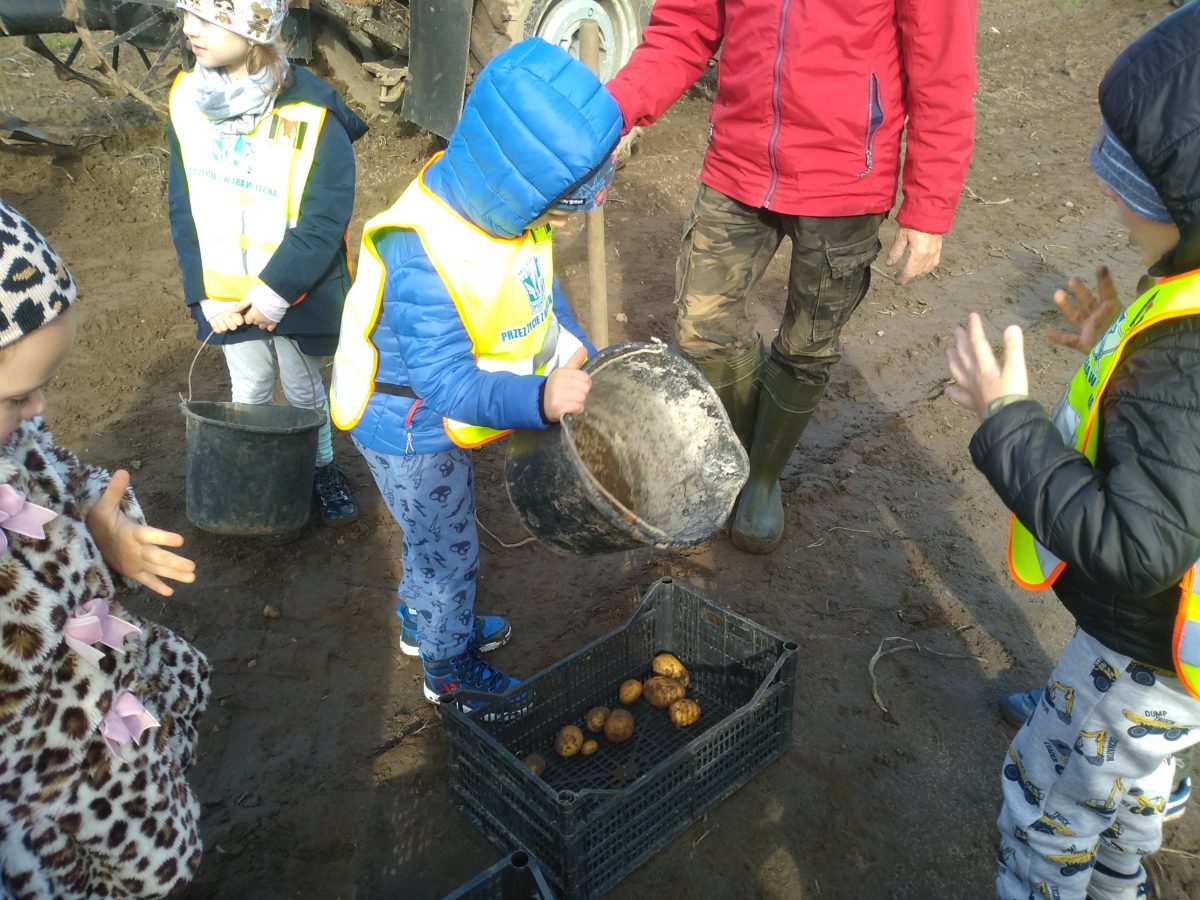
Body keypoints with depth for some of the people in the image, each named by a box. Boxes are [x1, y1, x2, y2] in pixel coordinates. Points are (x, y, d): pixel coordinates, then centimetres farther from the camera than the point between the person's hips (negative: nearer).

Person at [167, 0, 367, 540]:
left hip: (296, 291, -3)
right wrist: (205, 293, -8)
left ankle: (322, 468, 41)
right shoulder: (188, 99, -6)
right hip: (225, 292, 3)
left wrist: (276, 293, -20)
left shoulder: (313, 115, -21)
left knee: (303, 388, 16)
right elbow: (183, 206, -2)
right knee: (250, 391, 16)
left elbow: (324, 220, -19)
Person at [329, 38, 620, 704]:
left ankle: (425, 622, 56)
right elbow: (447, 382, -39)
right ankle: (450, 670, 38)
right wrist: (539, 398, -53)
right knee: (448, 551, 12)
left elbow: (538, 285, 6)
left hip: (439, 421, 8)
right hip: (408, 432, -8)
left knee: (436, 535, 29)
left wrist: (572, 348, -4)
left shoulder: (504, 205, -12)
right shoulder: (422, 257, -39)